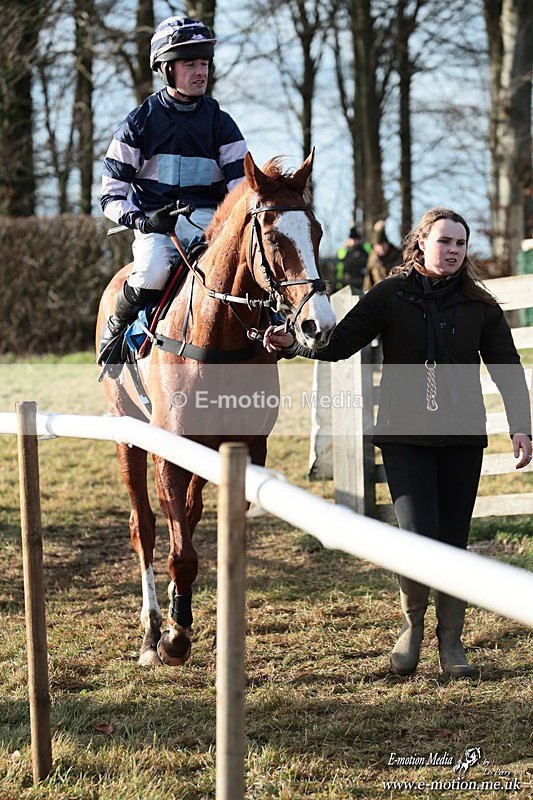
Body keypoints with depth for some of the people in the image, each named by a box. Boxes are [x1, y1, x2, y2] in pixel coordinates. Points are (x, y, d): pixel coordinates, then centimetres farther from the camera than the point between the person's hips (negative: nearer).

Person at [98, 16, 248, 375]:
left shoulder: (220, 122, 9)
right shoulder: (140, 122, 3)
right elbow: (111, 194, 3)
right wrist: (141, 221, -17)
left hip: (209, 220, 2)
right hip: (155, 224, -2)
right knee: (153, 272, -35)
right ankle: (118, 325, -3)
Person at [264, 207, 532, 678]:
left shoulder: (480, 306, 4)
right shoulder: (389, 297, 0)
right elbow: (340, 344, -6)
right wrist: (294, 345, -23)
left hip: (462, 435, 2)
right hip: (404, 435, -2)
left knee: (455, 541, 6)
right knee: (418, 534, -13)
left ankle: (451, 641, 21)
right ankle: (413, 622, 14)